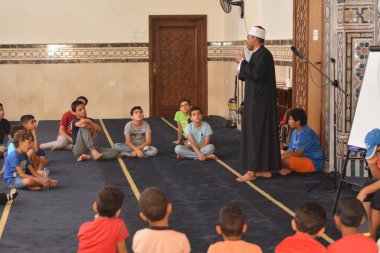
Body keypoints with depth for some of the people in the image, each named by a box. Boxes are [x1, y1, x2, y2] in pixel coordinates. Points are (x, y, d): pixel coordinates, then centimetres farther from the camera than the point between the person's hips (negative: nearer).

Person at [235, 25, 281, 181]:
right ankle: (265, 169, 15)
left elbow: (256, 73, -28)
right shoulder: (257, 54, 14)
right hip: (256, 100, 10)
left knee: (256, 134, -7)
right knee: (262, 134, 11)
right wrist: (242, 62, 5)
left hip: (261, 102, -10)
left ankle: (252, 171, -5)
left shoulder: (263, 54, -15)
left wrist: (242, 62, -15)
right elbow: (248, 75, 19)